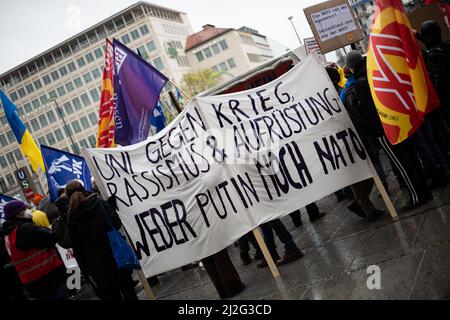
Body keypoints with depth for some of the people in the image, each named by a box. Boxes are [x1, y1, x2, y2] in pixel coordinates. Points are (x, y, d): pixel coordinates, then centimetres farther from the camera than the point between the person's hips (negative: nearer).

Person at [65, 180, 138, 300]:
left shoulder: (72, 218, -2)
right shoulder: (100, 203, -4)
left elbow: (77, 248, -2)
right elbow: (116, 223, -13)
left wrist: (86, 271, 2)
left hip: (97, 265, 0)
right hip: (115, 255, 0)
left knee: (110, 295, 10)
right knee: (128, 291, 14)